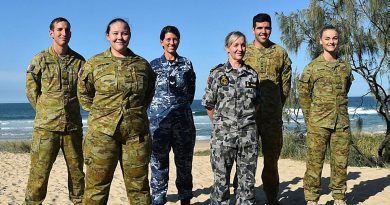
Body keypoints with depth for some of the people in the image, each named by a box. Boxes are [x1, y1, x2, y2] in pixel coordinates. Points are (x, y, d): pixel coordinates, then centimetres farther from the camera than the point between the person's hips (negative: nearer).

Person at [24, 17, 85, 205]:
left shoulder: (79, 61, 6)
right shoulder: (40, 59, 2)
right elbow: (31, 90, 5)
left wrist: (71, 108, 10)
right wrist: (44, 111, 2)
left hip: (73, 125, 2)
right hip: (46, 125, -2)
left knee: (76, 170, 11)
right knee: (39, 171, -2)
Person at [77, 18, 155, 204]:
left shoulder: (142, 64, 7)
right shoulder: (94, 63, 2)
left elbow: (149, 94, 22)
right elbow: (83, 93, 12)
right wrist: (99, 113, 6)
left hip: (136, 132, 2)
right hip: (103, 131, -1)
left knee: (138, 186, 8)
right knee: (97, 185, 3)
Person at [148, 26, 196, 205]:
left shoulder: (186, 64, 9)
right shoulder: (154, 65, 6)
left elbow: (191, 91, 13)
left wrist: (182, 104, 5)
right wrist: (158, 105, 1)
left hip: (183, 118, 1)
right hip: (159, 118, -1)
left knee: (184, 160, 8)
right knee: (159, 161, 1)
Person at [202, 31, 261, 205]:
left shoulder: (252, 74, 8)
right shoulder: (217, 73, -1)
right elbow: (209, 105, 2)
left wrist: (247, 120, 12)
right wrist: (220, 124, 5)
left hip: (248, 134, 3)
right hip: (223, 134, -2)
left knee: (247, 179, 8)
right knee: (221, 179, 3)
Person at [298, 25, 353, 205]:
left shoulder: (346, 67, 11)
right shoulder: (312, 67, 0)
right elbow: (303, 94, 2)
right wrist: (309, 119, 1)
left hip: (342, 123, 4)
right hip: (318, 124, -3)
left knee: (340, 162, 8)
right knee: (314, 162, -1)